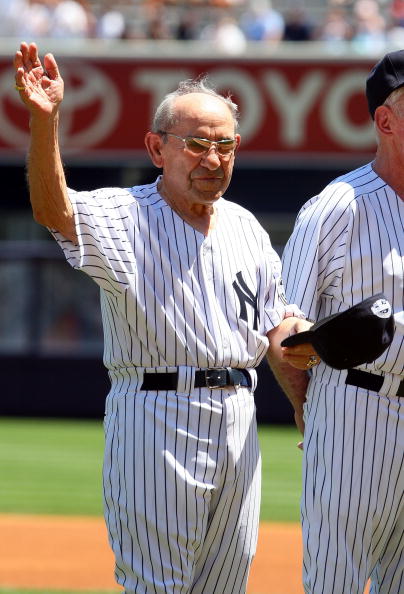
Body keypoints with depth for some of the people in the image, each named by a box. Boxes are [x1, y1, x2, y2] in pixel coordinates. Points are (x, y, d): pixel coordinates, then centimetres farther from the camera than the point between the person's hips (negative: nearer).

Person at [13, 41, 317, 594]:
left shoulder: (245, 227, 15)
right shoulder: (126, 216, -5)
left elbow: (273, 323, 20)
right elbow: (54, 210, -25)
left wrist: (293, 341, -5)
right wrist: (44, 121, -41)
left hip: (238, 421, 6)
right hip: (157, 418, -6)